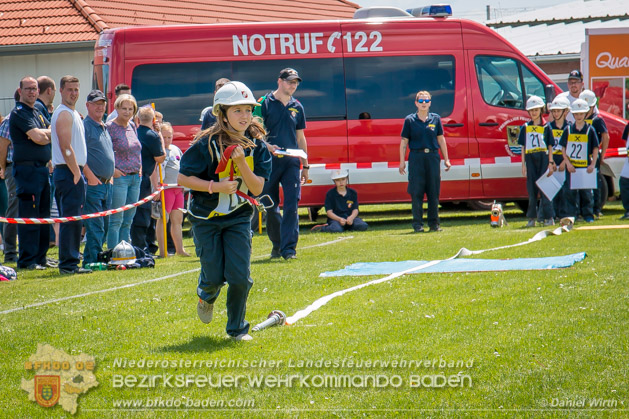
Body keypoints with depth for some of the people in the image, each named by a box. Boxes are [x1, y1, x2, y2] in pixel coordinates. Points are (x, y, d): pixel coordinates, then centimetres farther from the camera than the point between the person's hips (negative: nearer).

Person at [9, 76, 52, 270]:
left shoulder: (37, 113, 20)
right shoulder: (19, 113, -9)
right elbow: (38, 137, -19)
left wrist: (43, 135, -7)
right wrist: (50, 134, 1)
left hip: (42, 168, 9)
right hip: (27, 169, -9)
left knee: (43, 216, 12)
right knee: (28, 217, -8)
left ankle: (40, 257, 18)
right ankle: (27, 260, -6)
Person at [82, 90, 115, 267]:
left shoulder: (104, 128, 20)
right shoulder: (84, 126, -7)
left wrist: (111, 176, 17)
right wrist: (91, 177, -19)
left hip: (107, 184, 9)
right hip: (93, 184, -9)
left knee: (104, 225, 10)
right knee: (95, 226, -10)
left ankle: (91, 258, 16)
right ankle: (92, 261, -9)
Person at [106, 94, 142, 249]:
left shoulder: (132, 127, 14)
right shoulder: (110, 127, -8)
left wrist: (139, 167, 13)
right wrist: (112, 170, -17)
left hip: (135, 177, 7)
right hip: (119, 177, -7)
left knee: (128, 220, 10)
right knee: (116, 220, -7)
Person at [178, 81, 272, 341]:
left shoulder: (256, 146, -5)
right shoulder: (207, 144, -15)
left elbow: (257, 188, -9)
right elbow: (183, 178, -12)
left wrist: (242, 163, -24)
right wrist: (215, 186, -23)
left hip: (238, 217, 2)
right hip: (206, 217, -2)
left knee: (240, 276, -9)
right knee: (214, 276, 0)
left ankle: (236, 328, 11)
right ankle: (206, 296, 39)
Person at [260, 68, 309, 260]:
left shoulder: (297, 107, 13)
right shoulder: (265, 103, 0)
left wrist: (305, 165, 17)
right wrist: (268, 146, -21)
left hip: (291, 162, 3)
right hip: (269, 162, -2)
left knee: (291, 205, -8)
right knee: (270, 207, 4)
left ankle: (289, 248, -8)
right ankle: (277, 245, 19)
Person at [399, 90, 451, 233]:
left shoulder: (435, 119, 9)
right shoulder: (410, 120, 3)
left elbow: (441, 140, 13)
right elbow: (404, 142, 4)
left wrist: (446, 159, 12)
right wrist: (402, 162, -1)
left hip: (433, 157, 2)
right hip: (416, 157, -2)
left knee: (434, 191, 3)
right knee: (416, 192, -3)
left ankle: (434, 223, 11)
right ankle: (418, 224, 2)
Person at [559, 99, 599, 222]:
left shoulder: (590, 130, 1)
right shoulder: (568, 130, 4)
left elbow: (595, 149, 2)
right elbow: (563, 148, 5)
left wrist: (593, 164, -8)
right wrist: (568, 163, -7)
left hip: (585, 166, -1)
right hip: (571, 166, 1)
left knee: (586, 191, 2)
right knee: (570, 191, 0)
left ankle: (588, 215, 10)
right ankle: (571, 214, 6)